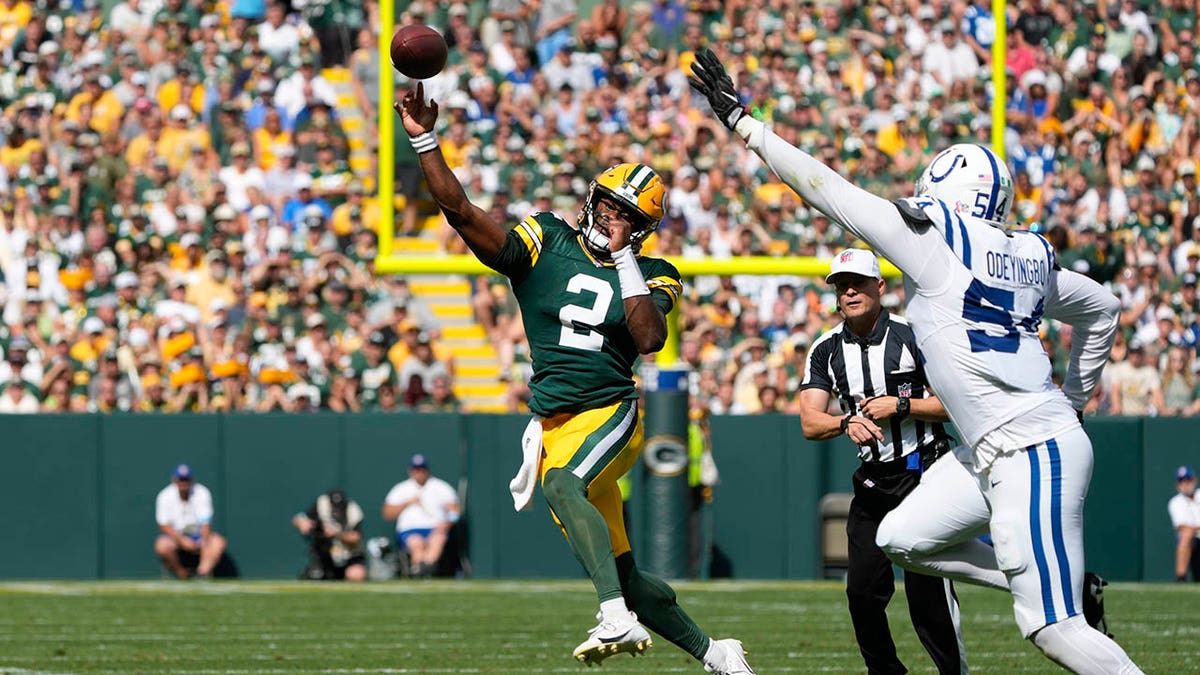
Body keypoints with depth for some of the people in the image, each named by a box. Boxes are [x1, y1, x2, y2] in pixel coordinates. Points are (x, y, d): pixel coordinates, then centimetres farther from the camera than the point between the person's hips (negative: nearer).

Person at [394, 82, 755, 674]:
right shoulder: (545, 243, 7)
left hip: (611, 414, -3)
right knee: (623, 574, 5)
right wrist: (424, 141, -14)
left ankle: (619, 620, -48)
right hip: (554, 426, 3)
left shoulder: (650, 275, 4)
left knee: (561, 484, -37)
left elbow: (650, 339, -15)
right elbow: (461, 212, -4)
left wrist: (622, 255, -11)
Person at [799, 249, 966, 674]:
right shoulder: (826, 351, 5)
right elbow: (809, 424, -4)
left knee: (927, 587, -13)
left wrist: (901, 406, -19)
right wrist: (846, 422, -24)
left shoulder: (913, 336, -8)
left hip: (924, 472, -5)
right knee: (863, 589, 1)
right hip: (873, 480, 5)